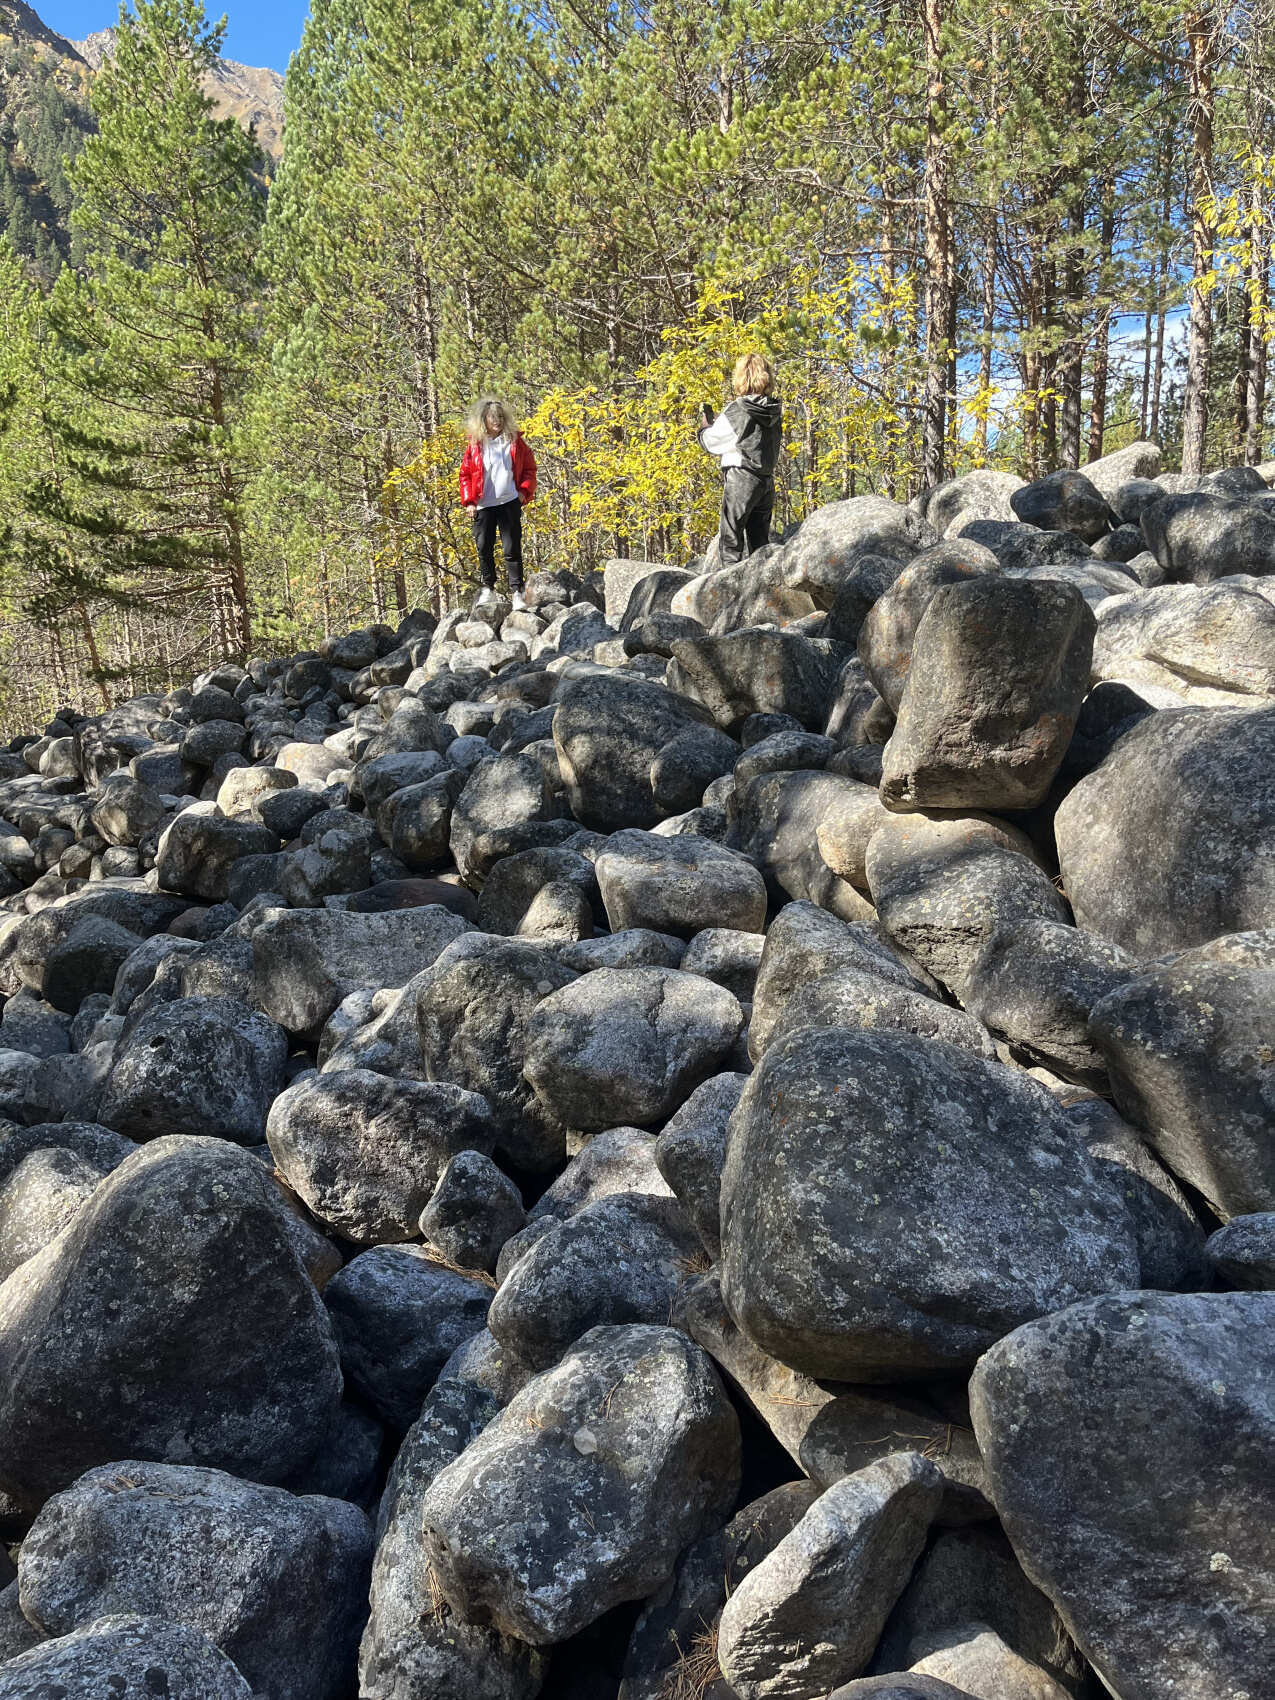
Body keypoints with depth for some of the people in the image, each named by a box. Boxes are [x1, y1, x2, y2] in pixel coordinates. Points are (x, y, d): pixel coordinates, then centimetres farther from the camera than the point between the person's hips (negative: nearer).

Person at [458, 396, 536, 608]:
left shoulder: (514, 441, 4)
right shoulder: (475, 444, 3)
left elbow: (529, 468, 10)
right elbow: (465, 474, 7)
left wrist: (525, 491, -3)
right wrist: (469, 501, -2)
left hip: (509, 503, -1)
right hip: (483, 505, 1)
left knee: (512, 549, -3)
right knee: (484, 548, 7)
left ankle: (517, 592, 0)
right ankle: (488, 587, 24)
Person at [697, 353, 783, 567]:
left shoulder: (737, 410, -10)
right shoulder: (775, 412, 9)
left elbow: (711, 442, -4)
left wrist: (706, 421, 15)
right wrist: (717, 420, 21)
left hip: (740, 479, -7)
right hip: (767, 481, 7)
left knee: (729, 541, -5)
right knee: (760, 543, 10)